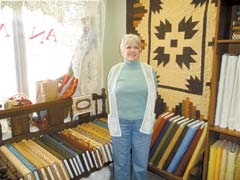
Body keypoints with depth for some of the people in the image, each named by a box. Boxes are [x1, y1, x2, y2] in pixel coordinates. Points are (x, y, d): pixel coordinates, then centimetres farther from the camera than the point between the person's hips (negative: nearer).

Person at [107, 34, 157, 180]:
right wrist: (115, 120, 2)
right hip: (120, 122, 0)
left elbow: (152, 97, 3)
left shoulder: (149, 71, -3)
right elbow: (111, 98, 3)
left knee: (141, 161, 15)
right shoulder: (114, 71, -2)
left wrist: (147, 119, -1)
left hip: (142, 122, 0)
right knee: (121, 161, 16)